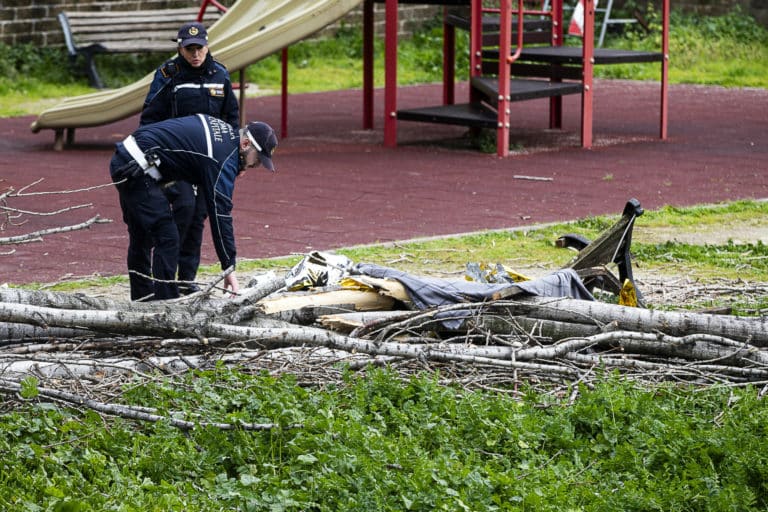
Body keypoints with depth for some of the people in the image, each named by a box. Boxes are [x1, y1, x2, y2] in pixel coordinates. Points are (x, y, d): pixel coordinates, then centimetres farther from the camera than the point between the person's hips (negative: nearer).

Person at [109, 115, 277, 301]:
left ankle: (142, 303, 26)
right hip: (136, 167, -11)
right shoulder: (224, 159, -17)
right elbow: (220, 214, -19)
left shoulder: (224, 129, 11)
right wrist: (229, 268, -18)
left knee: (142, 238, 18)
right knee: (164, 238, -9)